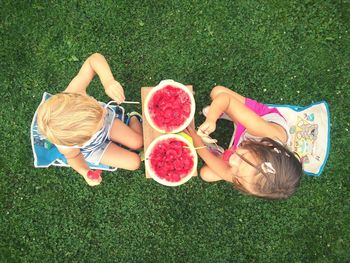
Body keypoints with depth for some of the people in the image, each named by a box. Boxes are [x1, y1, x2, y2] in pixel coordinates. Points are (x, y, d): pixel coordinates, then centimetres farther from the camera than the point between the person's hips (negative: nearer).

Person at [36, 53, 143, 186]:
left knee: (138, 142, 7)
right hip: (93, 148, -1)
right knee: (134, 163, 5)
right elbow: (74, 157, -19)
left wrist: (108, 82, -58)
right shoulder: (67, 147, -44)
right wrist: (85, 173, -38)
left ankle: (134, 118, 38)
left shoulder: (73, 94, -46)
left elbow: (94, 59, -40)